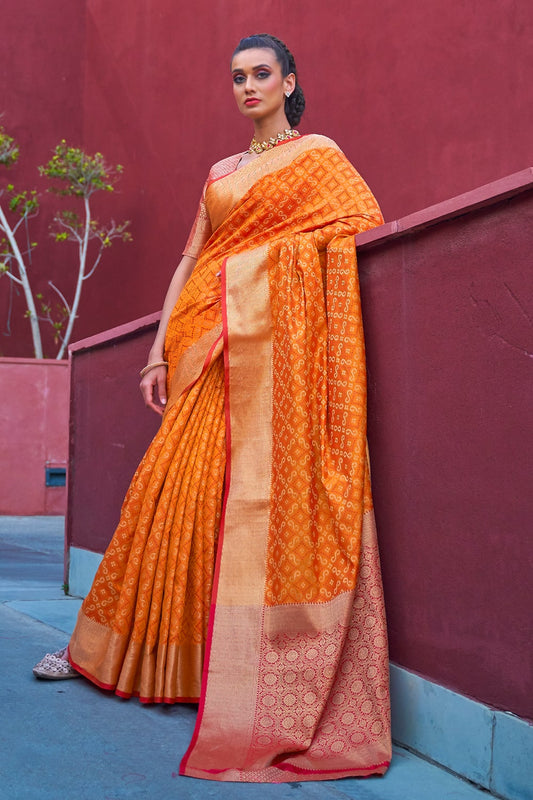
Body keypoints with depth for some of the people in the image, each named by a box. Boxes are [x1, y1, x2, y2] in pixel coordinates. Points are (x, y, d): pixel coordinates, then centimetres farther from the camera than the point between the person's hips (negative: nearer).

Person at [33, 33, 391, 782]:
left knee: (271, 488, -10)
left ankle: (272, 688, -6)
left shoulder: (320, 154, 10)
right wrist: (160, 351, 10)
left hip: (277, 340, -4)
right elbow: (190, 262, 18)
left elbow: (367, 231, 0)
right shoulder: (220, 173, 22)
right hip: (212, 345, 4)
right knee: (181, 485, 4)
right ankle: (112, 645, 16)